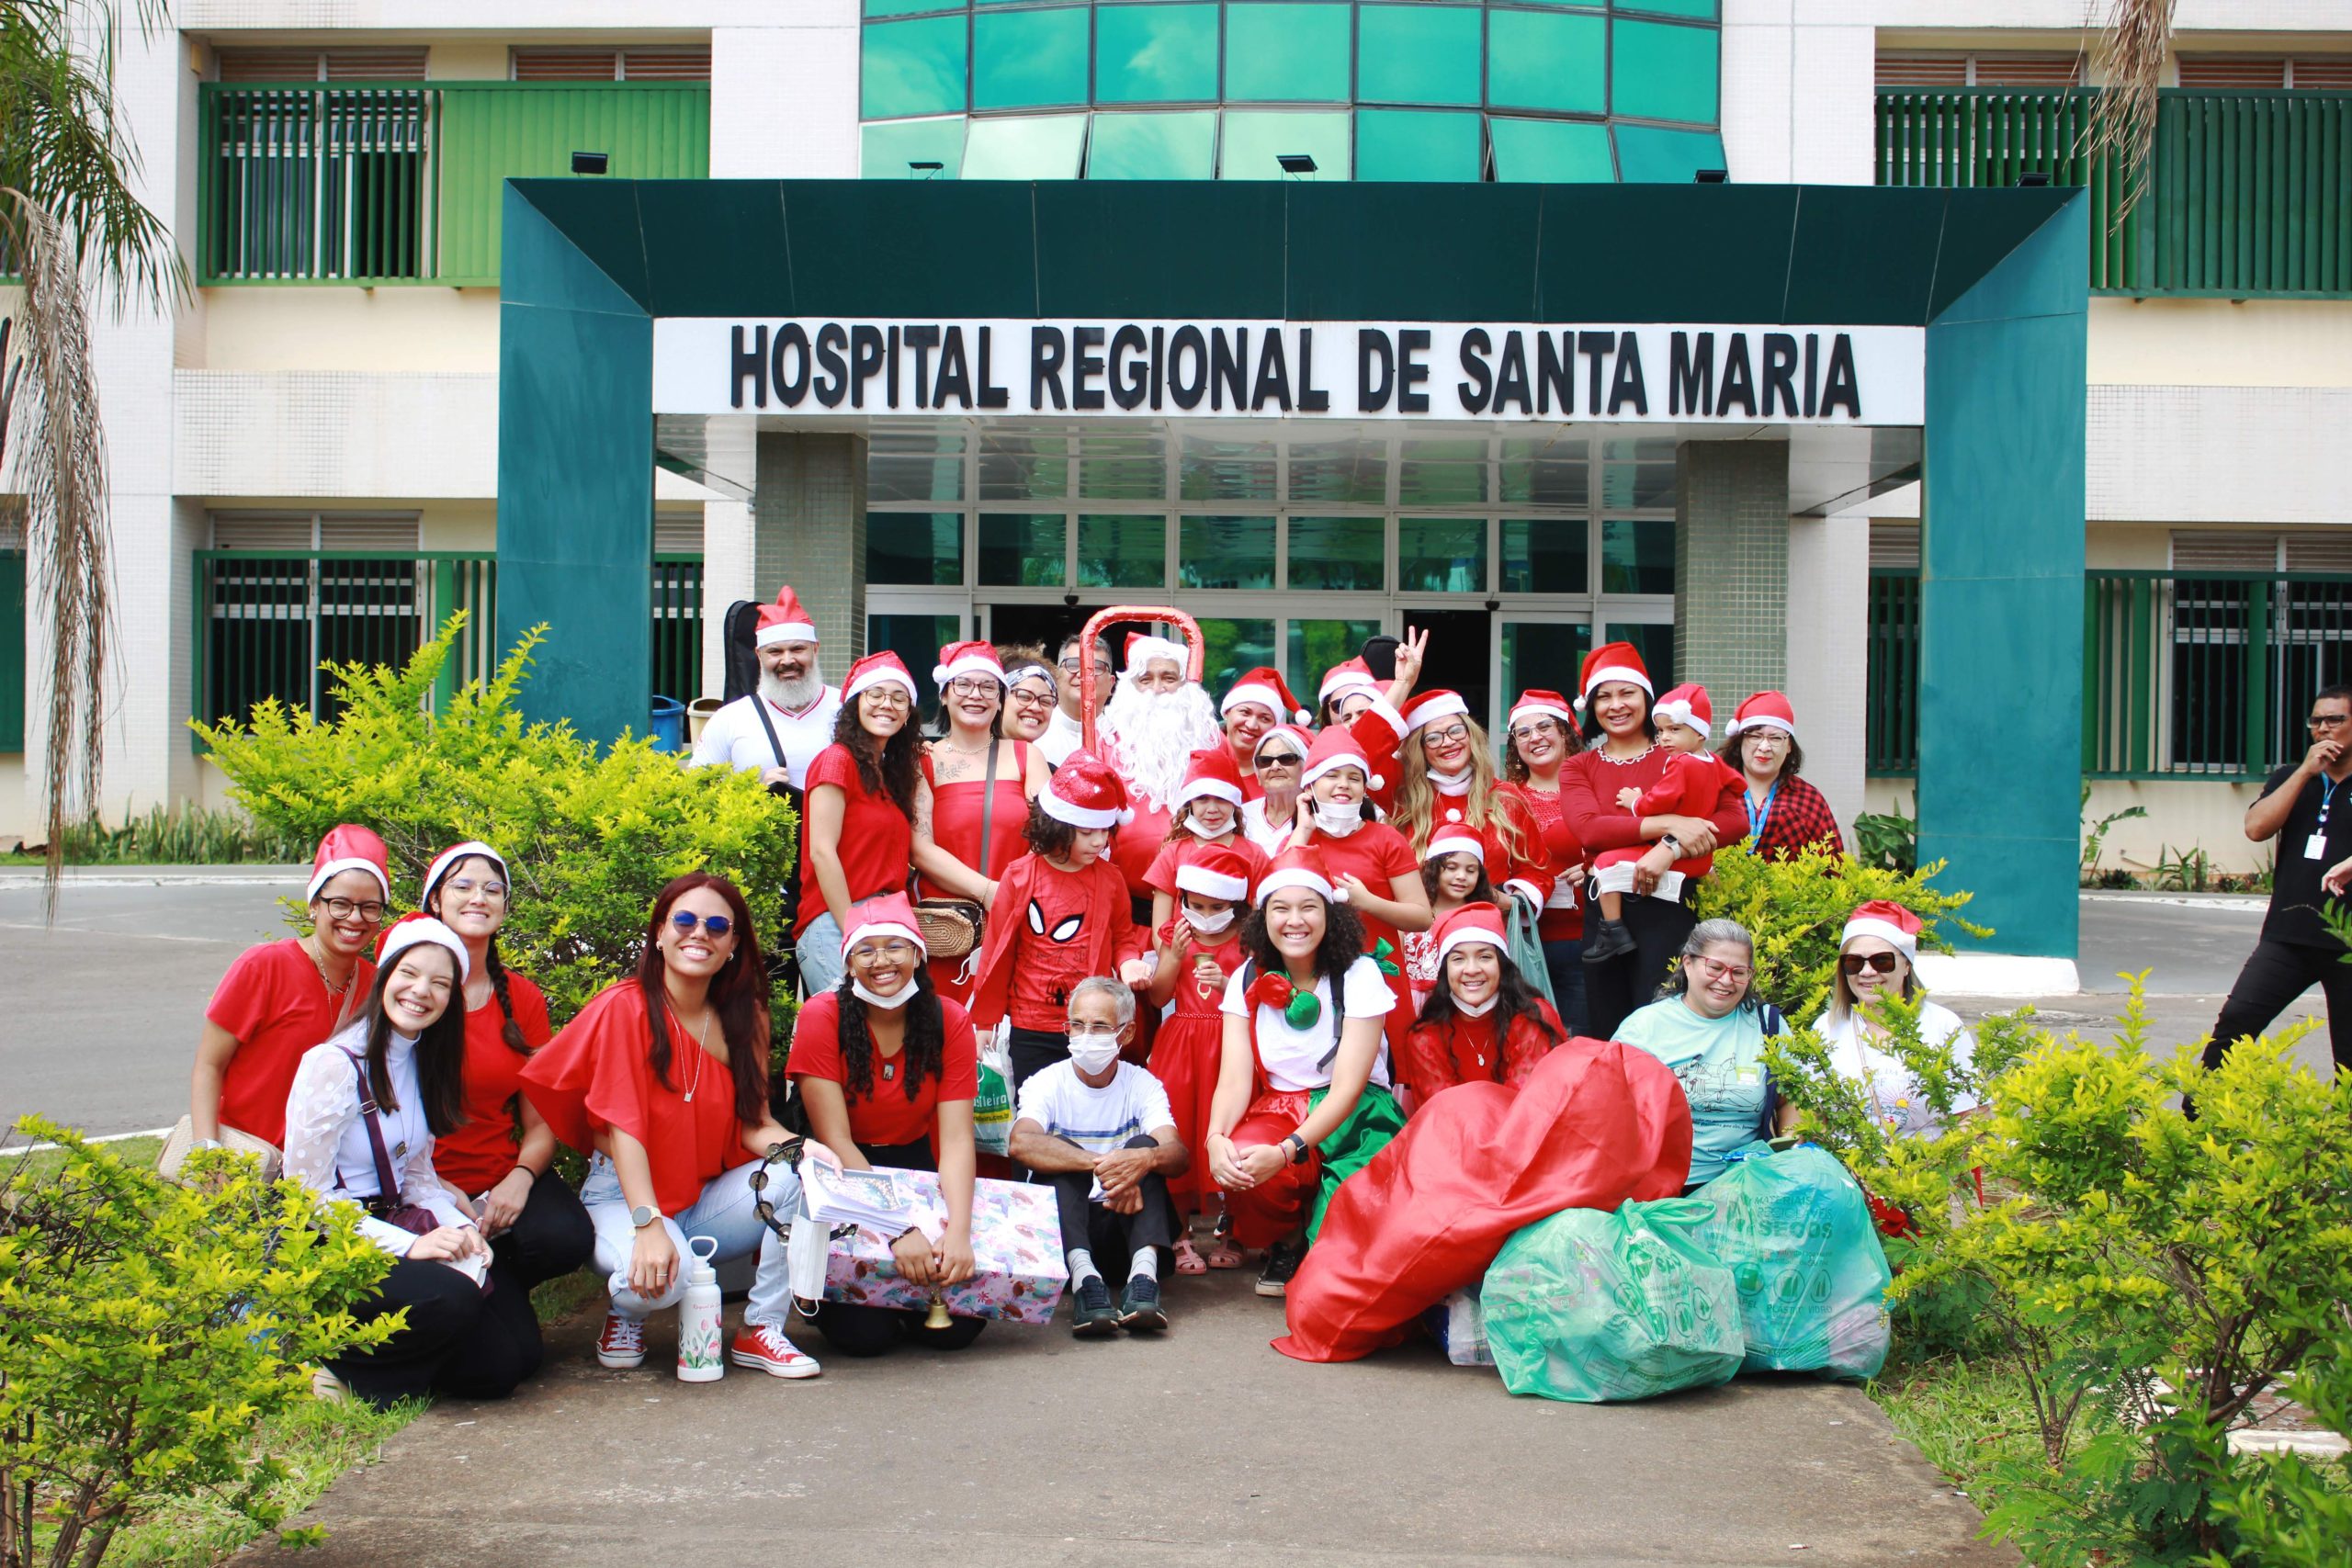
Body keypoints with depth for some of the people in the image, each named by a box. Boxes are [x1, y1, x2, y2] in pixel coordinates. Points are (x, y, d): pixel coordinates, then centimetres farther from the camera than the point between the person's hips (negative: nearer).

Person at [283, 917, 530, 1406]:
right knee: (450, 1299, -33)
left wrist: (457, 1228, -6)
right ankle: (332, 1361, -9)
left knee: (512, 1358, -8)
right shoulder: (333, 1065, -15)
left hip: (393, 1229, 7)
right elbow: (306, 1197, -15)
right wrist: (409, 1245, -21)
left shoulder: (424, 1063, 10)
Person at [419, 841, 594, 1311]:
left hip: (503, 1177, 4)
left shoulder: (524, 999, 7)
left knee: (567, 1237, -27)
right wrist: (432, 1188, -19)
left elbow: (541, 1122, 8)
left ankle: (499, 1290, 3)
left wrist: (520, 1178, -14)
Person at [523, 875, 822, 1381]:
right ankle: (626, 1312, 4)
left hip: (709, 1197, 5)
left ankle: (762, 1330, -11)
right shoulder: (624, 1007, -11)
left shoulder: (746, 1015, 4)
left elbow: (753, 1125, -1)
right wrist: (648, 1226, -29)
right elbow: (622, 1126, -18)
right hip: (626, 1197, -4)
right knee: (661, 1279, -36)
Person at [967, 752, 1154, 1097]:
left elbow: (1123, 936, 15)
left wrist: (1129, 962, -8)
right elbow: (997, 950, 3)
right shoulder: (1020, 877, -5)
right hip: (1030, 1030, -1)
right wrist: (987, 1023, 8)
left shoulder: (1110, 879, 0)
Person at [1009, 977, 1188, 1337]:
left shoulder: (1142, 1085, 2)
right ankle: (1083, 1275, -43)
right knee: (1059, 1149, -24)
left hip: (1125, 1223, 1)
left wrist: (1147, 1158, -42)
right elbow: (1021, 1143, -26)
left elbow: (1178, 1155, -16)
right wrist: (1101, 1165, -40)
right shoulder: (1047, 1083, -2)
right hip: (1064, 1225, -1)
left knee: (1144, 1146, -21)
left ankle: (1144, 1271, -40)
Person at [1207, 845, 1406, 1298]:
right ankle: (1284, 1244, 1)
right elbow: (1235, 1079, -6)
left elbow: (1347, 1088, -15)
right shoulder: (1248, 980, 2)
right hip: (1278, 1112, 3)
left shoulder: (1359, 975, -9)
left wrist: (1287, 1151, -30)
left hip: (1353, 1119, -2)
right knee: (1238, 1167, -34)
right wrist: (1216, 1137, -29)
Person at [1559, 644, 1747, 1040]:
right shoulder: (1577, 768, 11)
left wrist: (1670, 848, -20)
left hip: (1666, 902, -2)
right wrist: (1669, 824, -17)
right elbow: (1589, 829, -9)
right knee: (1606, 1030, 6)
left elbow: (1736, 819, -6)